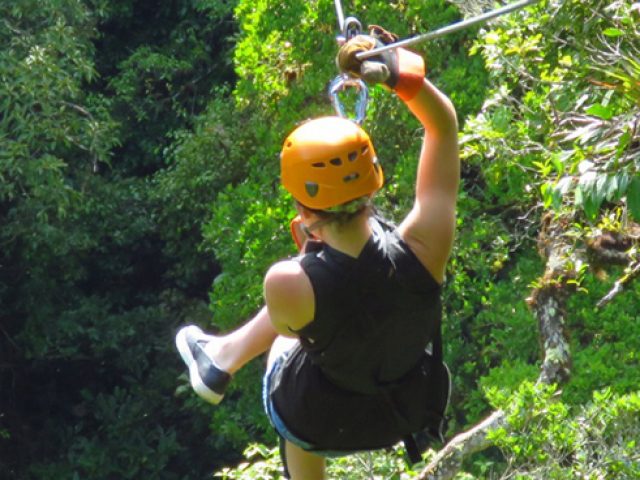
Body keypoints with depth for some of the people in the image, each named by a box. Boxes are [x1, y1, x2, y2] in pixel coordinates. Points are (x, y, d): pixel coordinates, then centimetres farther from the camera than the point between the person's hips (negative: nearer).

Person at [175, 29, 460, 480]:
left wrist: (311, 246, 0)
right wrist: (403, 74, -36)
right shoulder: (423, 247, -34)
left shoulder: (287, 286, -38)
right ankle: (222, 357, 52)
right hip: (417, 406, 2)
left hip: (327, 426, -2)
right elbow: (444, 124, -21)